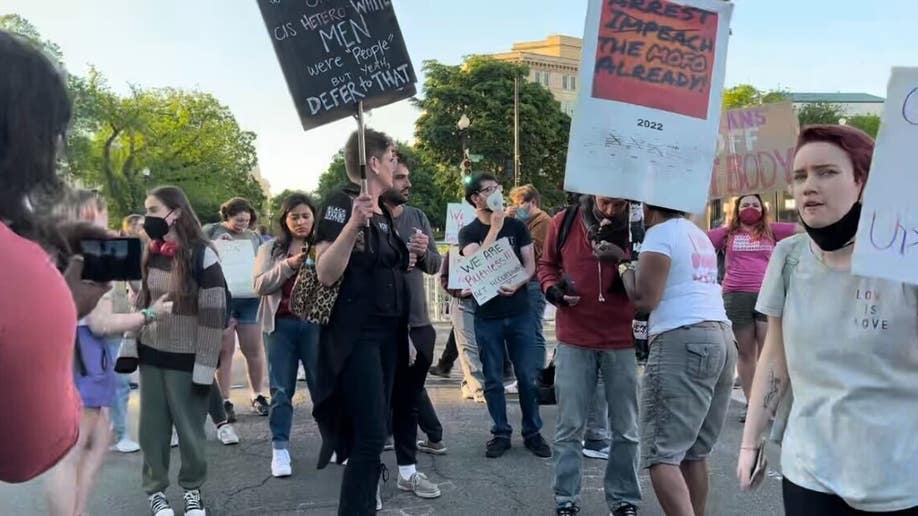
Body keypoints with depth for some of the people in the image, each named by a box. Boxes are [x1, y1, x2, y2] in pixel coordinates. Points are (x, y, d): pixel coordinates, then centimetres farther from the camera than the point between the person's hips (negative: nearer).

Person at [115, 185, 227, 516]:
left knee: (189, 429, 7)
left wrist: (204, 368, -15)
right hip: (151, 355, 5)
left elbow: (213, 316, -14)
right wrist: (129, 347, 5)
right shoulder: (150, 256, 6)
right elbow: (140, 304, 13)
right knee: (152, 428, 9)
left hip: (184, 360, -5)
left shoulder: (202, 256, -14)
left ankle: (192, 488, 27)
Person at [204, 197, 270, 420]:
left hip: (250, 299, 2)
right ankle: (225, 401, 9)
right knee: (224, 351, 2)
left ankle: (257, 396, 19)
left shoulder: (254, 237, 13)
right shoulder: (211, 231, 6)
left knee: (253, 349, 6)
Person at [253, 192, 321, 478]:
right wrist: (289, 264, -16)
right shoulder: (270, 249, 8)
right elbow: (260, 286, -4)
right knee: (281, 389, 5)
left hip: (316, 322, -1)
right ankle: (279, 448, 13)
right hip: (281, 324, 1)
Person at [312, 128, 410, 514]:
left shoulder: (383, 211, 13)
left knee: (374, 430, 14)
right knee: (371, 433, -11)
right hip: (354, 334, -8)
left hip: (386, 331, 8)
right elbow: (326, 274, -22)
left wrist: (410, 257, 9)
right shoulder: (341, 203, -12)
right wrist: (353, 224, -32)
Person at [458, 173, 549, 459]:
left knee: (527, 376, 3)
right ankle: (500, 433, 17)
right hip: (487, 315, -1)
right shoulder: (468, 232, 3)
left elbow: (530, 263, 2)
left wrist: (517, 284, -18)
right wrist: (495, 227, -15)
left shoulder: (516, 226, 7)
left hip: (519, 312, 1)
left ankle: (532, 432, 16)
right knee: (493, 380, 5)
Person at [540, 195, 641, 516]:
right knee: (569, 427, 5)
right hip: (574, 340, 0)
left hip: (622, 341, 0)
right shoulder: (564, 222, -2)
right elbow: (547, 265, 13)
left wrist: (623, 260, -23)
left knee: (625, 429, 9)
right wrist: (553, 290, -8)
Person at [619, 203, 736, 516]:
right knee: (694, 452, 15)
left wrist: (623, 265, 4)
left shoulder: (660, 234, -5)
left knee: (661, 455, -9)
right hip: (722, 338, 9)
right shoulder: (699, 235, 22)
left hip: (684, 343, -9)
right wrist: (635, 263, 27)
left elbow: (644, 299, -10)